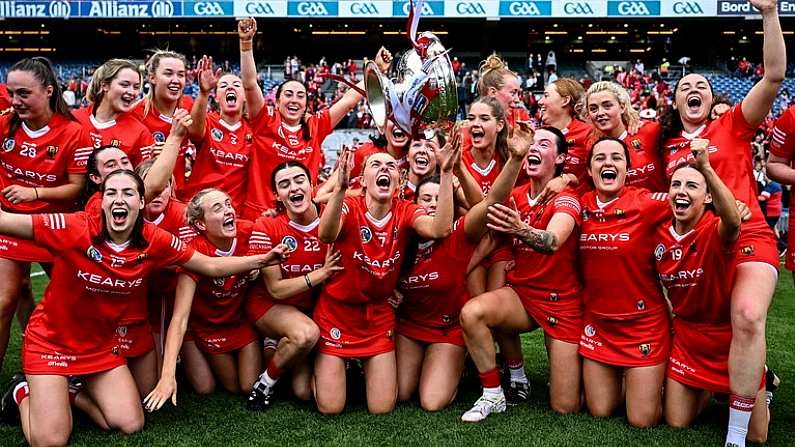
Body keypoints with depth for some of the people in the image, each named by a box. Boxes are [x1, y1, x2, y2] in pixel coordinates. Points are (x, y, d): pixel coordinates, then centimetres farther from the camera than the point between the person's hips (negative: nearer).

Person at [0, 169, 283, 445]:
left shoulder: (155, 242, -14)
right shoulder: (76, 229, -25)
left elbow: (211, 266, -5)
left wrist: (261, 259, -12)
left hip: (100, 345, 4)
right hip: (50, 340, -4)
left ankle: (71, 393, 23)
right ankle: (24, 392, 21)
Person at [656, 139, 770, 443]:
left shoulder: (716, 231, -22)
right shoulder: (659, 236, -6)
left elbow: (733, 221, -48)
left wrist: (706, 167, -59)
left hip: (730, 337, -4)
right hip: (687, 337, 4)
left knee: (755, 436, 5)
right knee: (676, 424, 8)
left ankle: (762, 385, 35)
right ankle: (707, 390, 36)